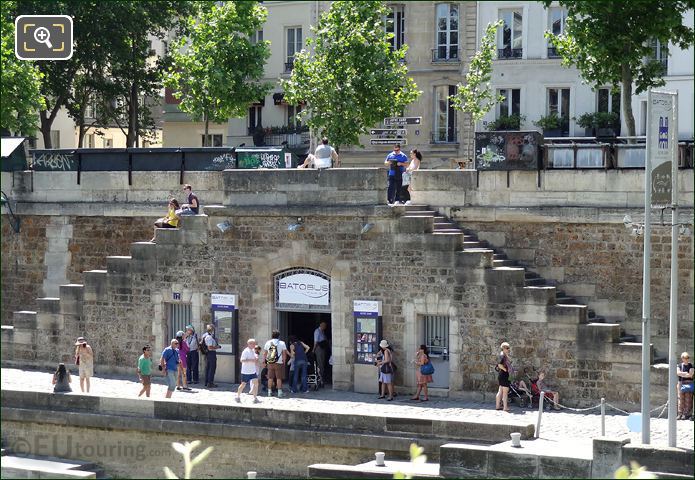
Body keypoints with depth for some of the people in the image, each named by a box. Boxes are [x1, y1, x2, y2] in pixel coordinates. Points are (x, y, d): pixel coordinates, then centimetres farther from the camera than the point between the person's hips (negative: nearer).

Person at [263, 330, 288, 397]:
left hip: (270, 363, 3)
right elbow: (284, 353, -3)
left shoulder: (268, 343, 6)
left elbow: (264, 353, 9)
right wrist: (284, 361, 6)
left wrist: (264, 361, 16)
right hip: (279, 363, -3)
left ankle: (270, 392, 13)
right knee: (279, 378, 0)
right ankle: (279, 392, -2)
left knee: (270, 378, 10)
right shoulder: (282, 343, -2)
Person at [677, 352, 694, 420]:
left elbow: (691, 374, -9)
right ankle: (680, 414, 0)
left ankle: (686, 414, -7)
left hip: (688, 383, -2)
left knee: (688, 399, -6)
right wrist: (686, 373, -12)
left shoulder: (690, 365, 3)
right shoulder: (680, 365, 10)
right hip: (681, 383, 2)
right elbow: (678, 372, -5)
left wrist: (681, 374, -8)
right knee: (680, 398, -1)